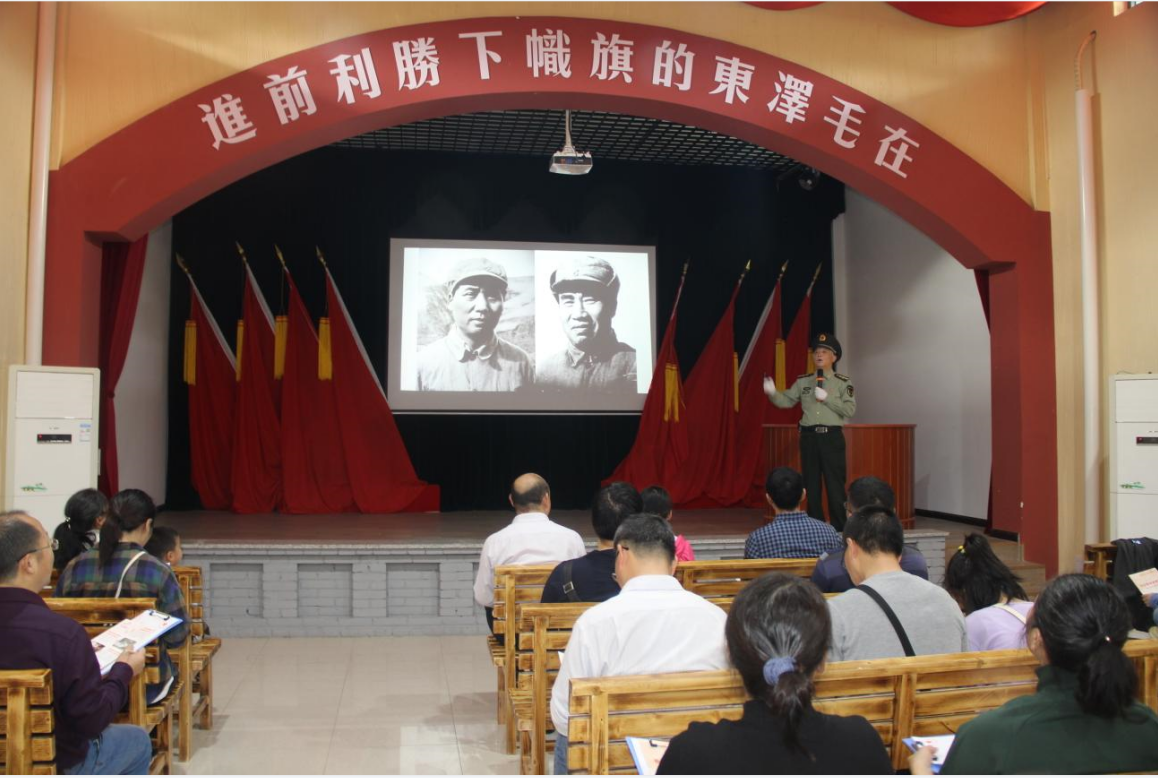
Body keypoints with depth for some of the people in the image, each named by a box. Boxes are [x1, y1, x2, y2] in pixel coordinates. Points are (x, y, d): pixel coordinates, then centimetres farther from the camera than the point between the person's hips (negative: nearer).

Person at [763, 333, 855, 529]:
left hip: (832, 437, -3)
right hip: (809, 437, 3)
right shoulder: (803, 381, 9)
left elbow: (850, 410, -8)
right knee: (811, 485, 9)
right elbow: (787, 401, 5)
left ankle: (840, 529, 8)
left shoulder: (843, 382, 1)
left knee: (835, 485, -1)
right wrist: (773, 393, -14)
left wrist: (826, 398, -14)